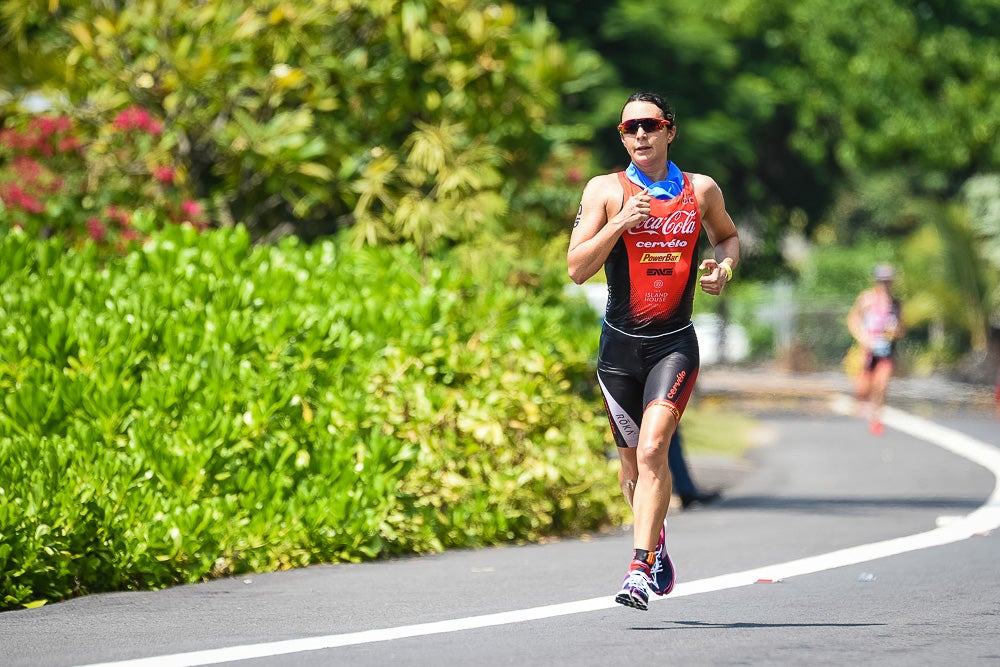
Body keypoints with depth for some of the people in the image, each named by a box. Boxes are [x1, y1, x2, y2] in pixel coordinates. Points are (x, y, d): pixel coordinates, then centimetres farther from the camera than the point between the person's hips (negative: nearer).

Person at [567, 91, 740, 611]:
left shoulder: (702, 191, 5)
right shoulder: (605, 191, -1)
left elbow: (728, 236, 25)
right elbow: (577, 268, -8)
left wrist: (724, 266, 3)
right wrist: (621, 221, -20)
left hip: (674, 344, -1)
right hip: (620, 344, 1)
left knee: (652, 450, -20)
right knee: (633, 461, 13)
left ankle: (640, 570, -23)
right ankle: (656, 541, 42)